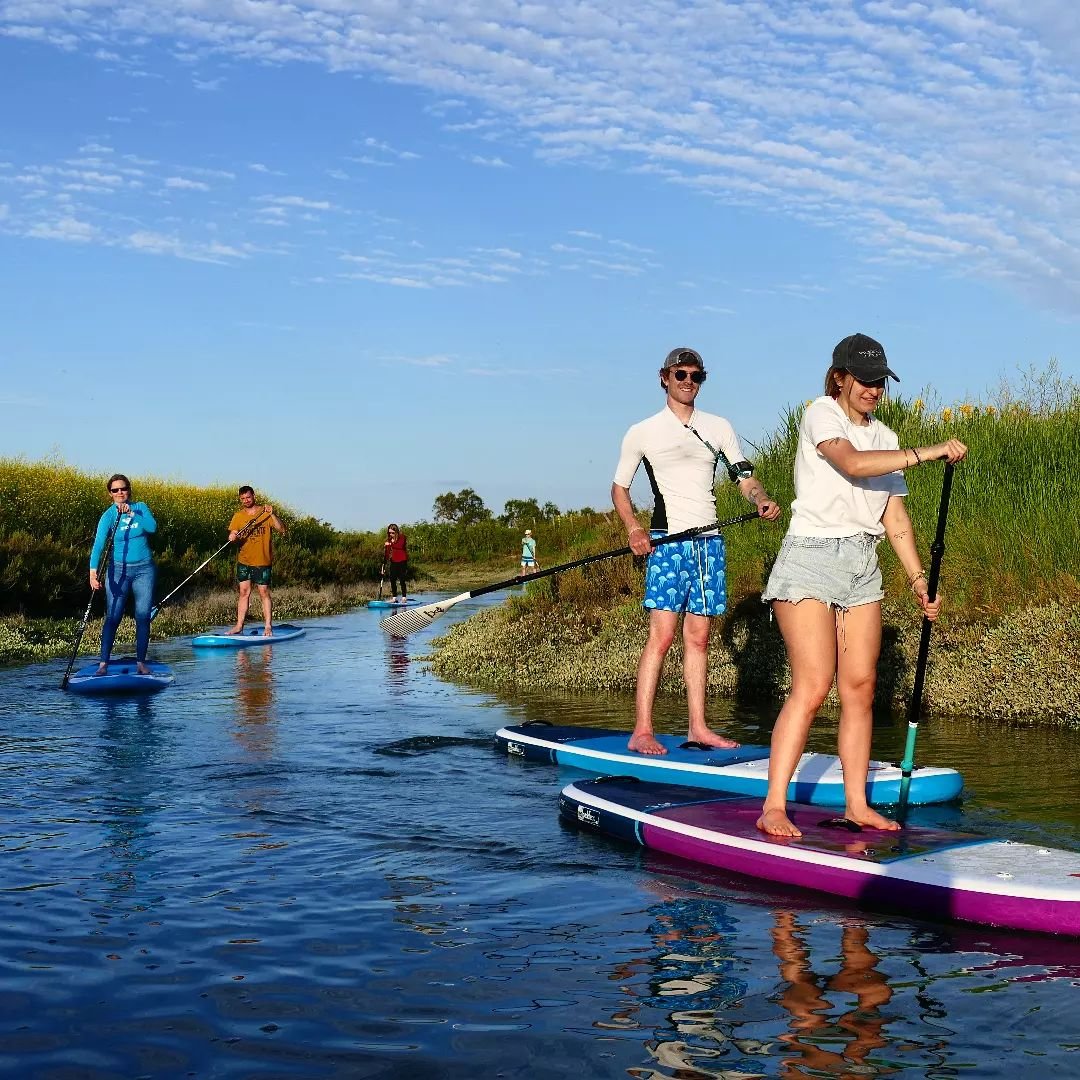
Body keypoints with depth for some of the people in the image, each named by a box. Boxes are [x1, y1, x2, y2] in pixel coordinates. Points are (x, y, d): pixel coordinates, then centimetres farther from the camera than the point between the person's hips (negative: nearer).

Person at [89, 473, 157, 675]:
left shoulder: (140, 507, 1)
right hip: (118, 569, -2)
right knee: (112, 617, -5)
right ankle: (103, 663, -1)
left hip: (144, 569, 2)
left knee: (143, 617, 3)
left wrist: (132, 513, -25)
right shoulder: (108, 516, -5)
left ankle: (141, 662, 11)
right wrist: (93, 571, -30)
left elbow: (152, 528, -16)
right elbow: (98, 544, -17)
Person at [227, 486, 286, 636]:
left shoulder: (265, 513, -2)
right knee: (244, 592, 5)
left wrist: (272, 514, -24)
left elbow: (281, 529, -11)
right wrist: (232, 537, -21)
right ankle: (239, 626, 7)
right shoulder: (238, 516, 8)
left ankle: (268, 626, 2)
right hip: (243, 560, 3)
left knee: (264, 593, -1)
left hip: (262, 561, -3)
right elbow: (233, 534, 3)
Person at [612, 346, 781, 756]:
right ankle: (642, 731, -12)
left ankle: (698, 727, 11)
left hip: (709, 541, 4)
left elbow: (745, 479, 11)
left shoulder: (719, 428, 13)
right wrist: (633, 528, -8)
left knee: (698, 637, 7)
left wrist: (763, 500, -12)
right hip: (668, 541, -4)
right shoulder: (642, 433, 5)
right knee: (661, 634, -12)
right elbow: (619, 487, 9)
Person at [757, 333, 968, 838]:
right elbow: (853, 463, -24)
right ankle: (773, 808, -10)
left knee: (860, 686, 5)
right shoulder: (820, 413, -5)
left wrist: (918, 579, 5)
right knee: (812, 687, -13)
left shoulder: (884, 438, 15)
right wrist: (927, 452, -26)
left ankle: (856, 804, 13)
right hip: (812, 557, -7)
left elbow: (895, 517, 13)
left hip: (863, 567, 7)